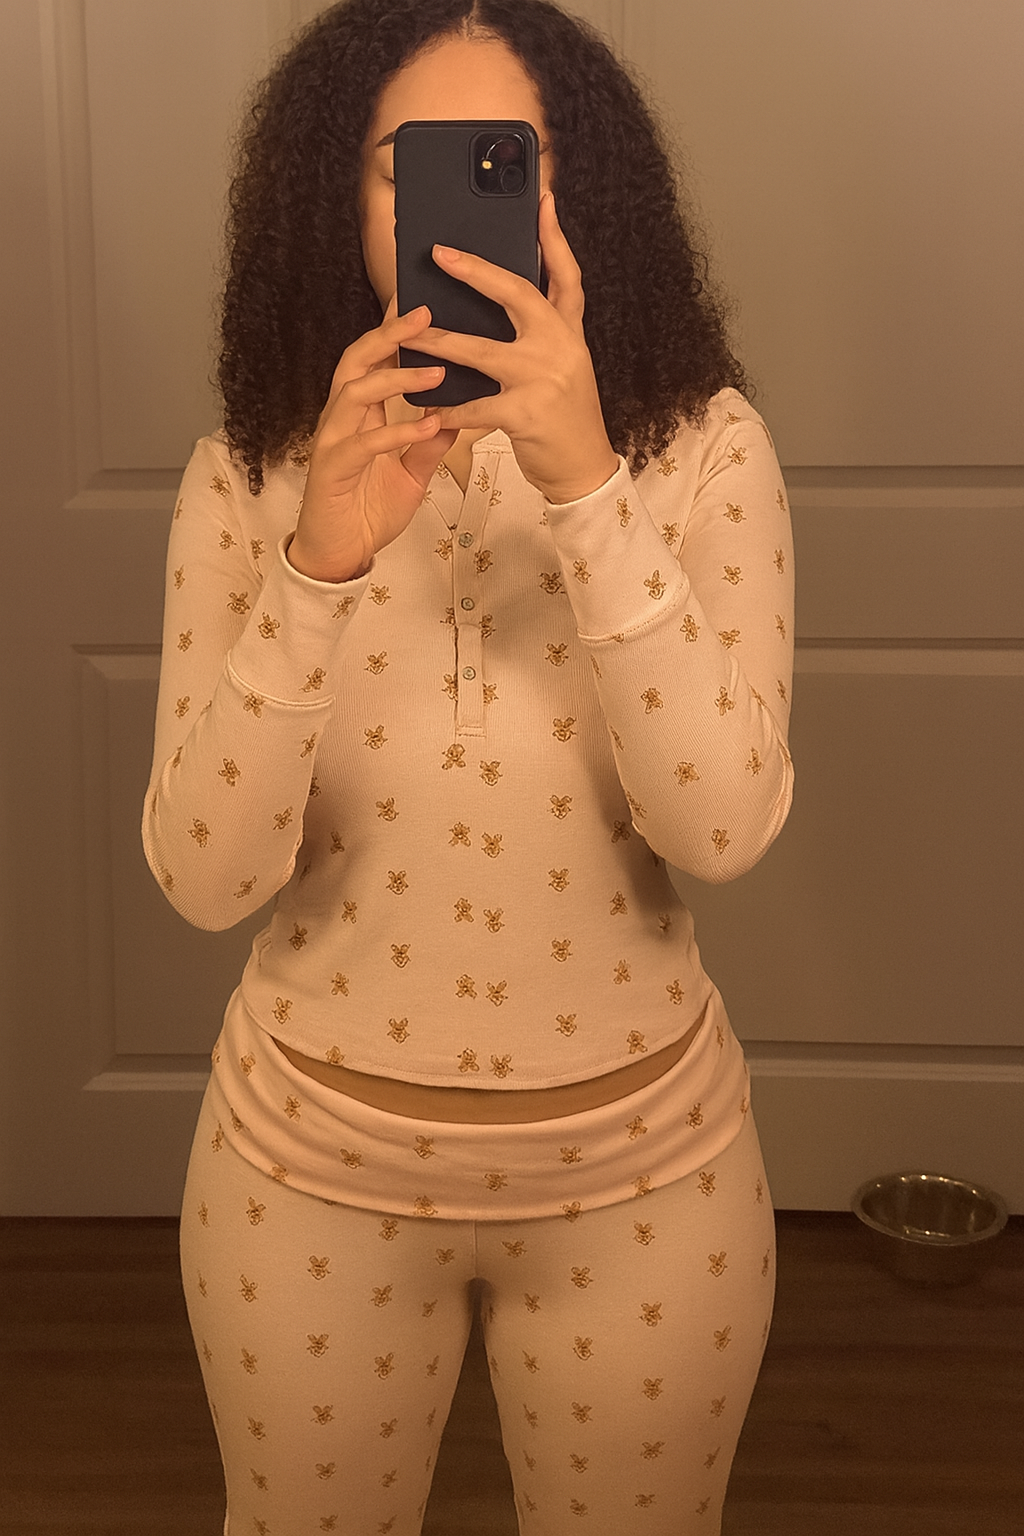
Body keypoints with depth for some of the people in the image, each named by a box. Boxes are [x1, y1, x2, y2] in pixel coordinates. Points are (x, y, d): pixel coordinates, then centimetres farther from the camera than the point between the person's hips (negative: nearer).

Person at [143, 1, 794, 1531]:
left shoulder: (700, 447, -12)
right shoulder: (250, 478, -10)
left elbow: (723, 825, -24)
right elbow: (204, 876, -18)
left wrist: (585, 483, -33)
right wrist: (320, 559, -31)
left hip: (637, 1158, 0)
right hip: (315, 1154, 1)